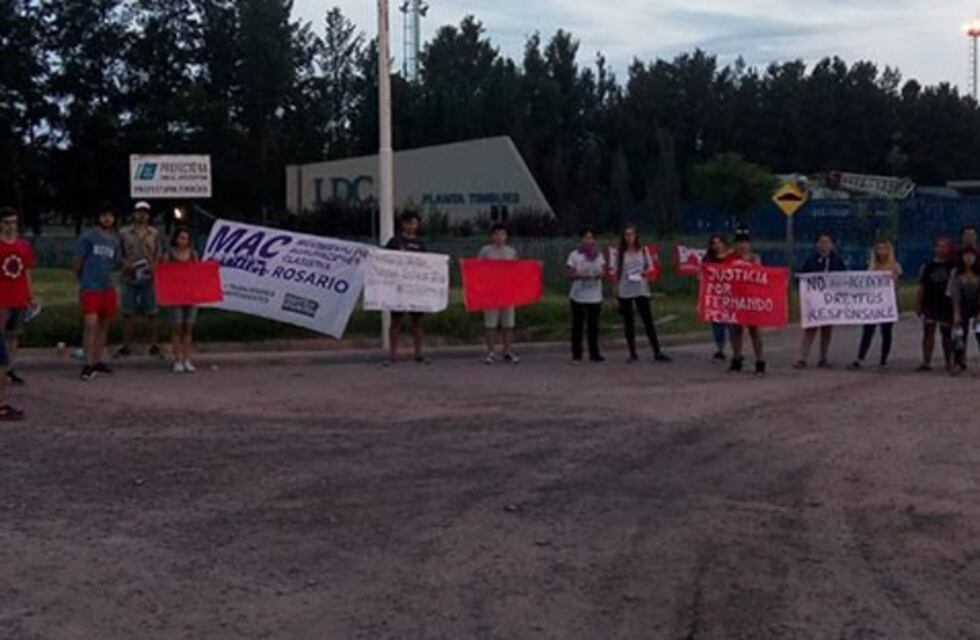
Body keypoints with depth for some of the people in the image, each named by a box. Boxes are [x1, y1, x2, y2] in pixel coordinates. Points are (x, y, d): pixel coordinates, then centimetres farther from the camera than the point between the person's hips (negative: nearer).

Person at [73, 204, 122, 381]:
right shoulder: (88, 237, -3)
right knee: (91, 324, -14)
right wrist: (82, 280, 10)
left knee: (104, 325, 10)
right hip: (90, 288, -5)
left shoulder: (115, 240, 11)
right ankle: (88, 365, -14)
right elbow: (78, 261, 3)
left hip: (108, 288, 5)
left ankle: (98, 361, 20)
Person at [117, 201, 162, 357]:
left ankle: (154, 346, 10)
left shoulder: (154, 233, 8)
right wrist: (126, 264, -11)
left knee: (152, 313, 3)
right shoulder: (124, 233, 6)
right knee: (128, 313, 2)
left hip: (149, 278, 0)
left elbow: (158, 253, 8)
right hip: (130, 278, 0)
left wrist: (153, 266, -10)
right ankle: (126, 346, 8)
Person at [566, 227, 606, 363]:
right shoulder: (574, 255, -2)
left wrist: (600, 274, -13)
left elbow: (603, 270, 9)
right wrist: (581, 275, -21)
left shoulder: (598, 254, 8)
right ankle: (576, 354, 8)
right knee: (578, 325, 1)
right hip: (578, 295, -3)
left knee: (593, 325, 4)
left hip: (595, 296, 3)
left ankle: (594, 353, 10)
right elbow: (570, 275, -3)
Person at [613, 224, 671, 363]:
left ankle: (657, 352, -5)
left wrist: (645, 272, -14)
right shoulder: (620, 253, 5)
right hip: (624, 292, 1)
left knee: (648, 320, -5)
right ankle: (632, 353, 13)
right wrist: (616, 293, 5)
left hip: (641, 290, -1)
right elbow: (616, 273, 8)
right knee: (628, 323, 5)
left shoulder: (643, 250, 4)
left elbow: (650, 266, 9)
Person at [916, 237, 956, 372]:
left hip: (946, 305, -1)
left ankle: (949, 362, 17)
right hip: (930, 304, 1)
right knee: (928, 331, -3)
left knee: (946, 333, 7)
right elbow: (922, 288, 8)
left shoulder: (953, 266, 1)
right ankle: (926, 362, -1)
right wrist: (918, 305, 5)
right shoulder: (927, 267, 6)